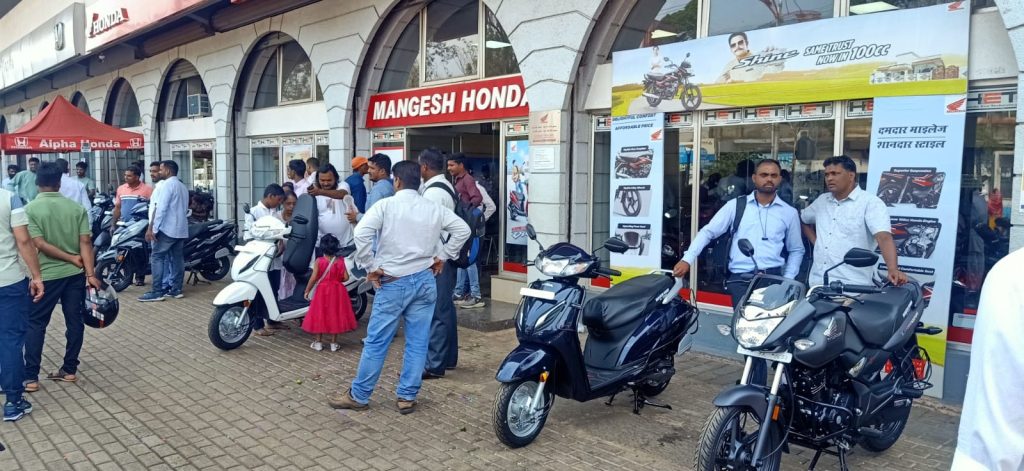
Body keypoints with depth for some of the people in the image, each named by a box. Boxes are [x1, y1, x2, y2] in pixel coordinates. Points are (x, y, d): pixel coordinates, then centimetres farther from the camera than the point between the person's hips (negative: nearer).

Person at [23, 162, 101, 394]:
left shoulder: (30, 209, -8)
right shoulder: (77, 208, -1)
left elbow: (40, 244, -16)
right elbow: (85, 242, -8)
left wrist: (72, 259, -10)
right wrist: (91, 273, -12)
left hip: (46, 275, -2)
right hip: (75, 273, 3)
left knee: (35, 324, 8)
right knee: (74, 321, 10)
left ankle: (30, 377, 7)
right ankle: (69, 370, 18)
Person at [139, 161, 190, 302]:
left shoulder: (166, 185, -10)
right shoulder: (182, 186, 19)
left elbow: (161, 208, -18)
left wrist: (152, 228, -19)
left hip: (166, 228, -9)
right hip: (181, 229, 9)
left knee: (158, 257, -6)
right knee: (177, 258, 8)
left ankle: (157, 291, -9)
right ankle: (176, 289, 9)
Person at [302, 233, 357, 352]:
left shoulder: (319, 261, -12)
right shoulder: (340, 261, -7)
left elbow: (313, 278, -13)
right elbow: (345, 277, -8)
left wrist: (307, 290, -2)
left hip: (322, 291, -1)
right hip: (337, 292, 1)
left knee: (319, 315, 11)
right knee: (335, 315, 10)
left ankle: (318, 342, 17)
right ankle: (334, 343, 14)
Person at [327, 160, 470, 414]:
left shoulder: (386, 205, -6)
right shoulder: (434, 208, 6)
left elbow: (361, 233, -19)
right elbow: (463, 229, 9)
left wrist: (371, 267, -10)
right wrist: (442, 256, 11)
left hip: (394, 282, -4)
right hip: (425, 280, 4)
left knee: (376, 342, 5)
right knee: (418, 342, 8)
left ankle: (358, 396, 16)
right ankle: (407, 397, 15)